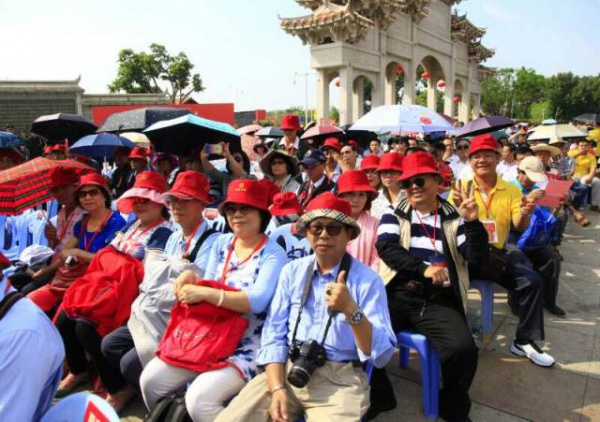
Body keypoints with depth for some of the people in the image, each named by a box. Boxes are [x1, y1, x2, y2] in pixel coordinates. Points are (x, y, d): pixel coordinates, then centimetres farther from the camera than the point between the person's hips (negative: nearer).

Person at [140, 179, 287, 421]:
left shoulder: (273, 254, -11)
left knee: (199, 398, -26)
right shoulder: (222, 243, 9)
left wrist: (204, 293, -26)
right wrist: (192, 279, -10)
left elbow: (257, 301, -24)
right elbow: (207, 288, 12)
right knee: (150, 379, -4)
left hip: (248, 346, -6)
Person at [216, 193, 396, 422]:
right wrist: (277, 388, -8)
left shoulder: (368, 280, -4)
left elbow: (382, 355, -8)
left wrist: (351, 310, -23)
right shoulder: (292, 271, 7)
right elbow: (273, 334, 5)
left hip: (339, 379, -2)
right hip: (286, 370, 3)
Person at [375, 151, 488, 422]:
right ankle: (379, 395, 6)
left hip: (439, 300, 0)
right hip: (398, 294, 1)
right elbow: (386, 247, -4)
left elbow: (477, 255, 3)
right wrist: (422, 268, -16)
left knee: (463, 349, -25)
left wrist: (472, 223, -14)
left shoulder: (454, 218, 13)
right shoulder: (394, 214, 13)